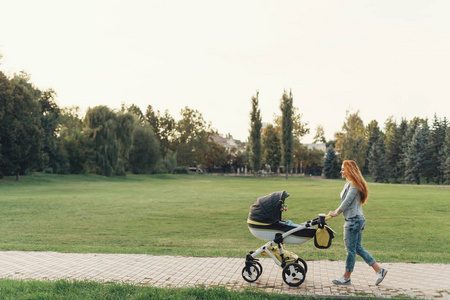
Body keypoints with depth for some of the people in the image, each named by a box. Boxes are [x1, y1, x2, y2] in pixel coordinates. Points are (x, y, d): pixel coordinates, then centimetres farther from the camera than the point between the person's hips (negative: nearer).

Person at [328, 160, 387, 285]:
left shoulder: (354, 185, -14)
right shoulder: (349, 183, 16)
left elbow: (347, 201, -16)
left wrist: (336, 213, -7)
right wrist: (336, 211, 13)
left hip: (354, 220, -10)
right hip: (358, 220, 10)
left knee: (351, 249, -1)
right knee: (358, 248, 12)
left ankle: (346, 277, 9)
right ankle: (379, 270, 15)